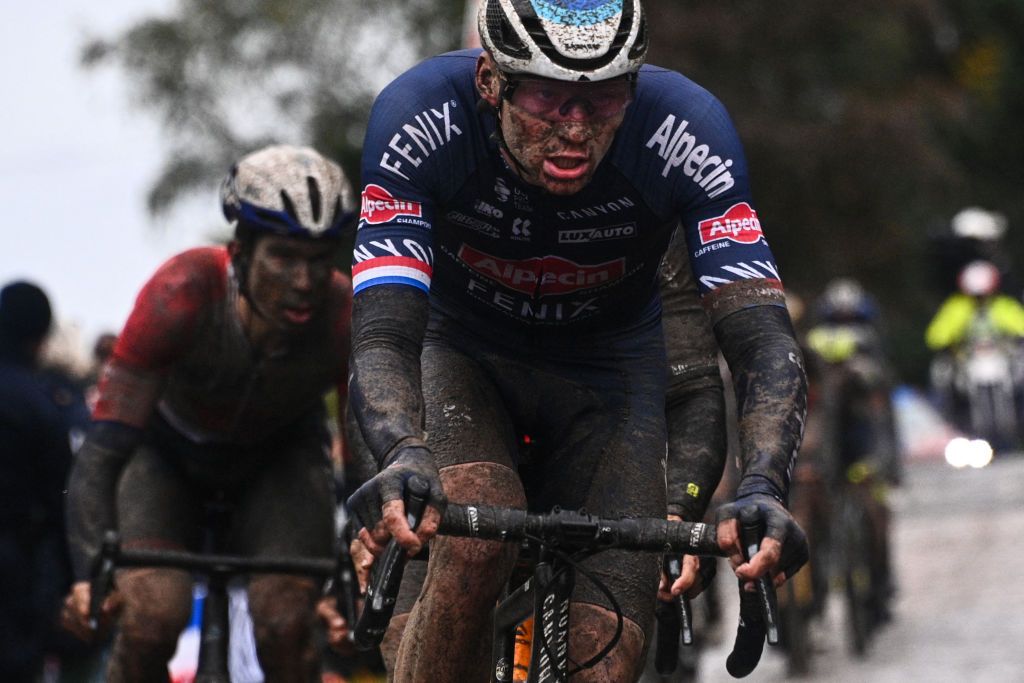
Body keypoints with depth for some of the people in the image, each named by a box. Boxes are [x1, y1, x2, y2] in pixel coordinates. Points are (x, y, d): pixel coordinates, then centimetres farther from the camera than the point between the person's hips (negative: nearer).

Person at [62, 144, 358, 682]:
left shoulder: (348, 322, -32)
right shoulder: (182, 294, -37)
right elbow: (103, 449, -37)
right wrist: (89, 575, -52)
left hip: (279, 458, 1)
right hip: (167, 451, -1)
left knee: (287, 627, -23)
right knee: (152, 617, -26)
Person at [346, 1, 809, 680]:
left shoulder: (686, 133, -31)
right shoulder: (421, 120, -33)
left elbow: (765, 343, -35)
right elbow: (383, 337, -40)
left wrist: (763, 490, -54)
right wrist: (405, 459, -61)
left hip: (609, 365, 1)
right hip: (464, 352, -1)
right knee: (475, 544, -33)